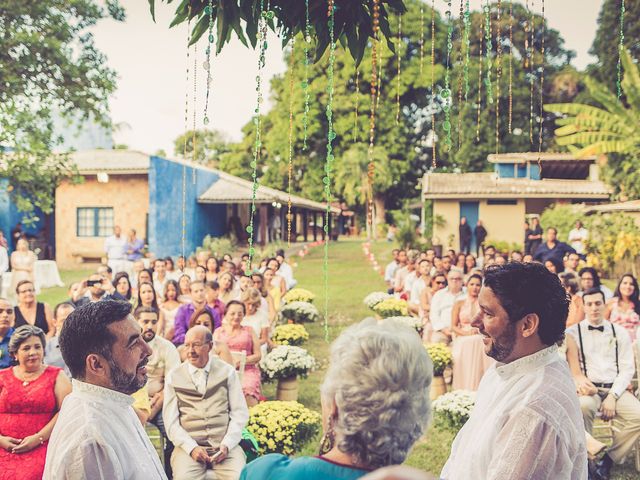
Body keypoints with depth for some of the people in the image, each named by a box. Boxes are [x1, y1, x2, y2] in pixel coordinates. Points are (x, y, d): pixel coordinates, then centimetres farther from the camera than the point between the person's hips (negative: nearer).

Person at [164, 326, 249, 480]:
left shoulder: (227, 372, 7)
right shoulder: (174, 377, 7)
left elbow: (240, 413, 5)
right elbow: (170, 420, 2)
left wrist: (226, 445, -8)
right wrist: (191, 447, -11)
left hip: (225, 446, 0)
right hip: (188, 445, 0)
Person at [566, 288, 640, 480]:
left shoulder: (620, 333, 13)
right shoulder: (573, 332, 7)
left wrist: (612, 396, -8)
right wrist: (578, 380, -23)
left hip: (615, 389, 2)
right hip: (588, 389, -2)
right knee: (582, 407, -37)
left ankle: (608, 460, -5)